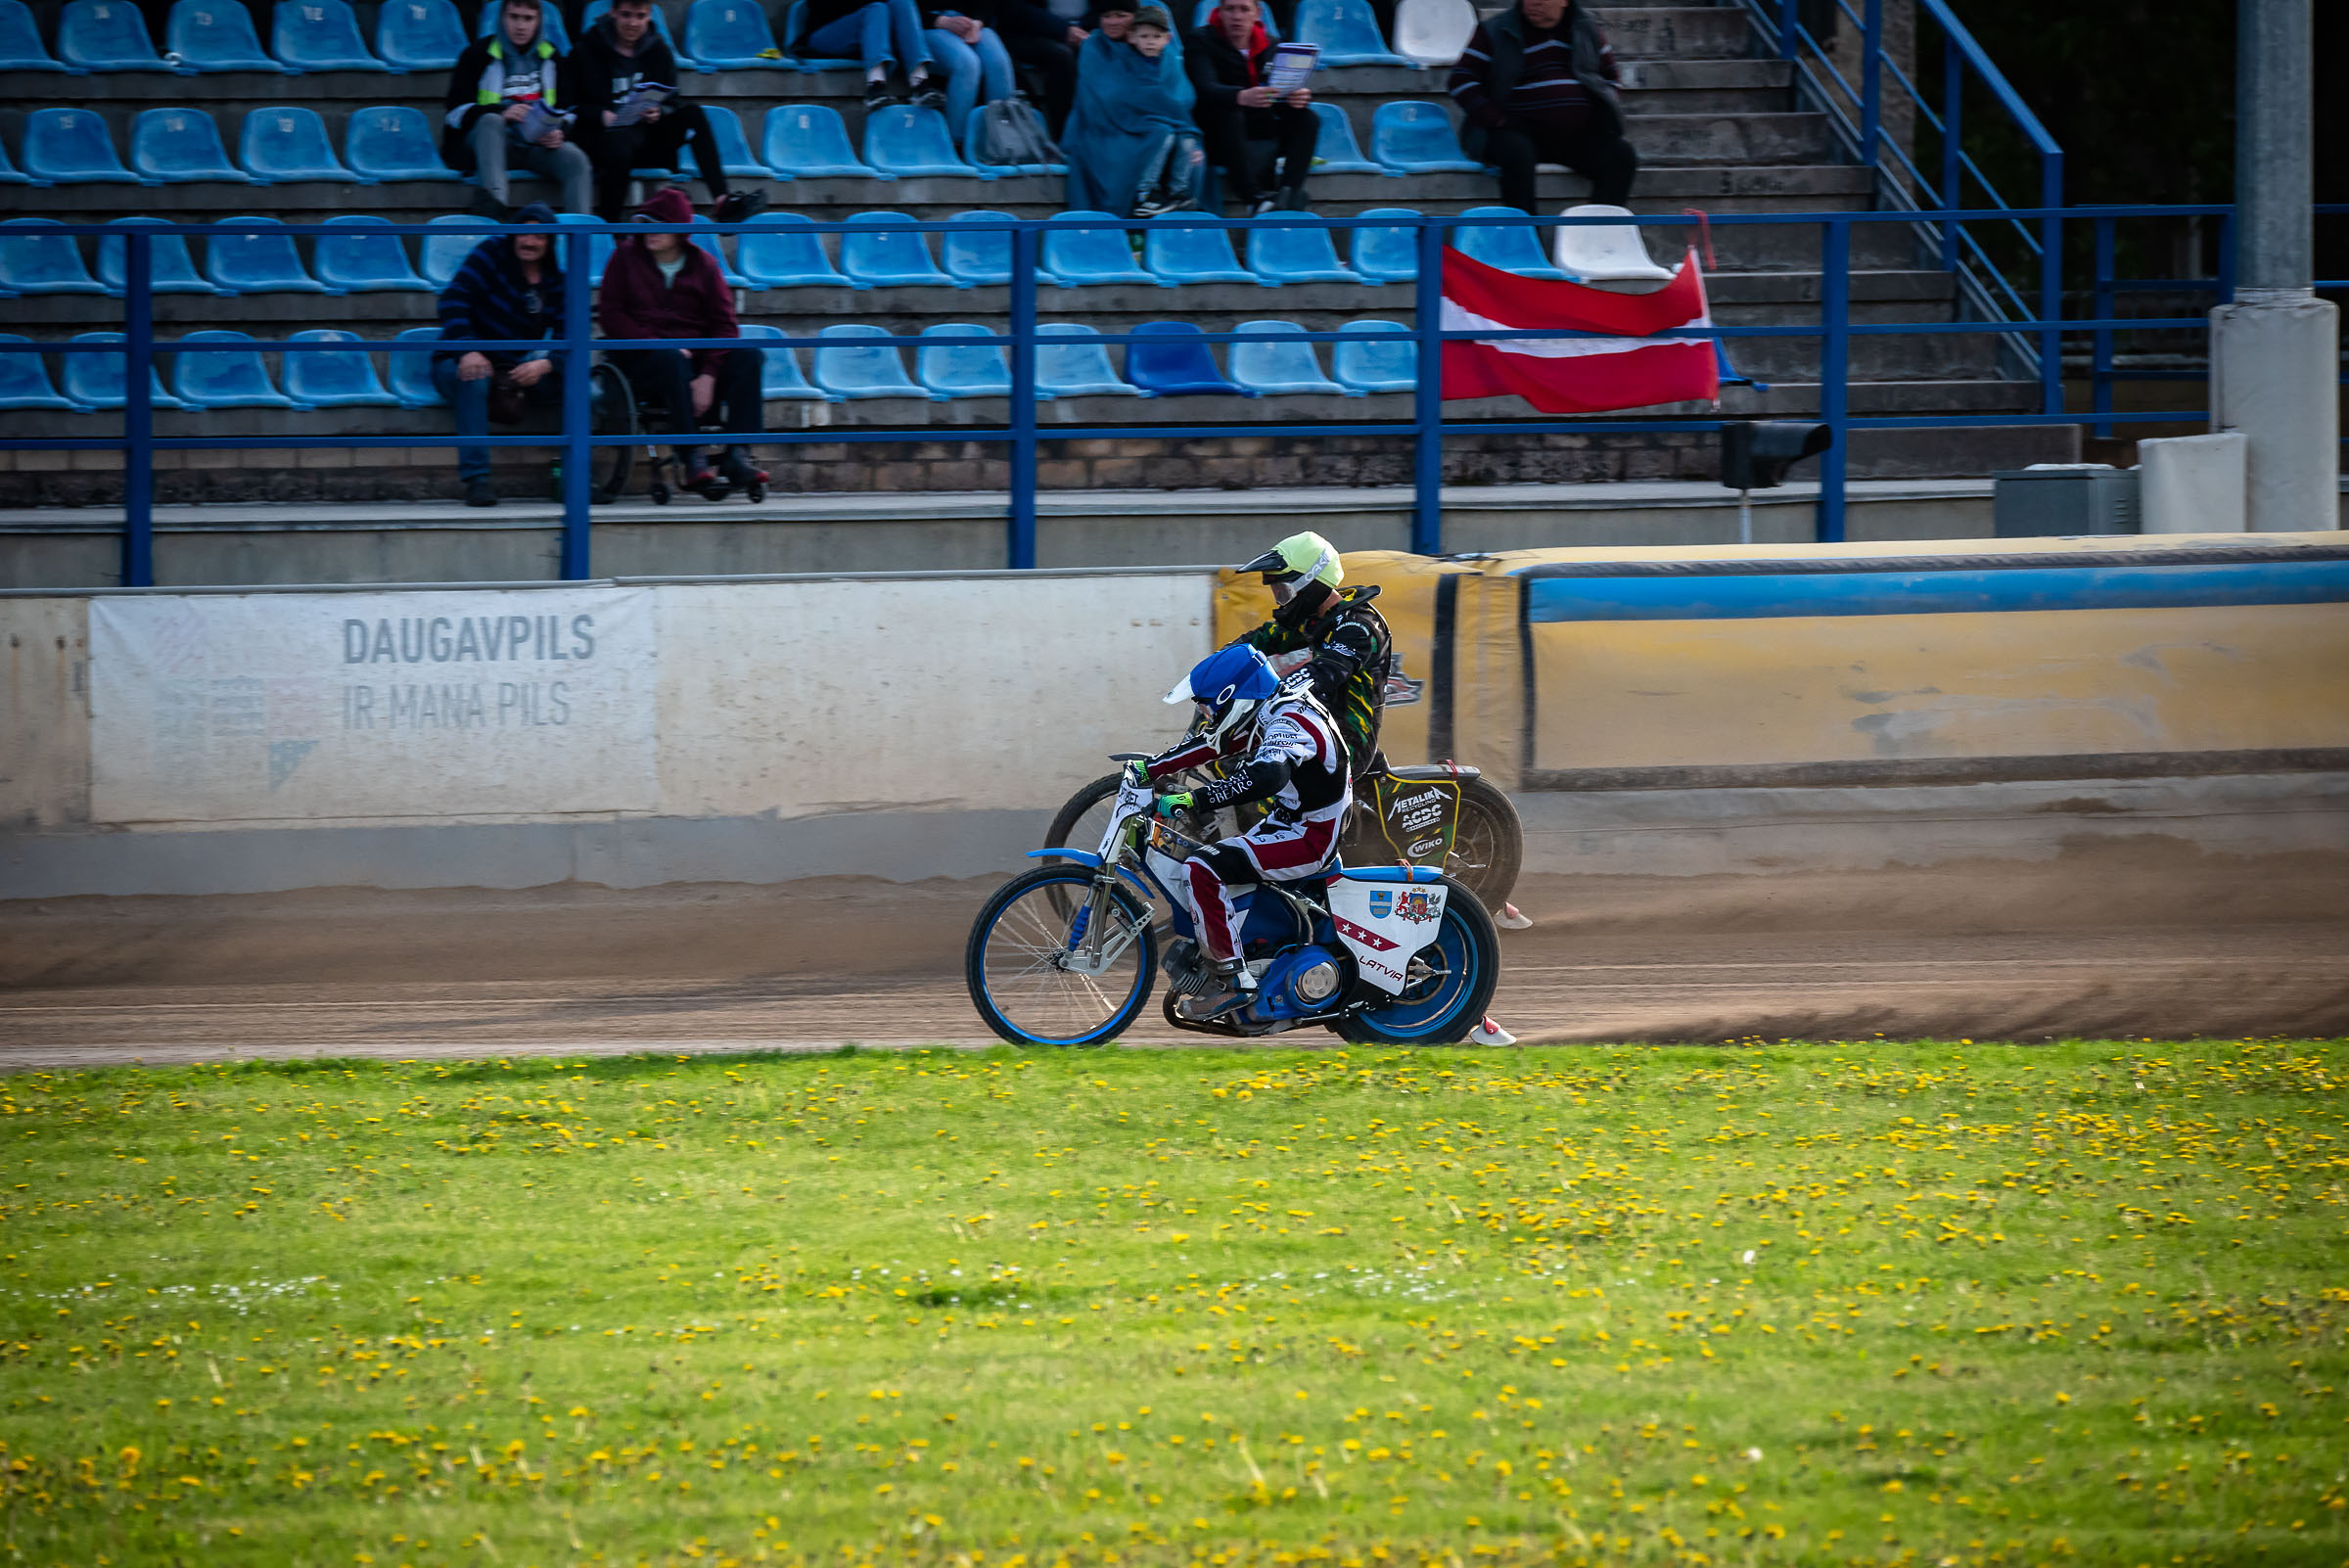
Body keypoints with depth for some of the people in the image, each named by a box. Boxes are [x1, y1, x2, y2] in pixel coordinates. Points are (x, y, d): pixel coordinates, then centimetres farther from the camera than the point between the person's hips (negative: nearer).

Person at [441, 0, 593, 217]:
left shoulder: (550, 57, 15)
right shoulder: (479, 54, 1)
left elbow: (566, 108, 20)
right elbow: (455, 110, -5)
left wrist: (560, 132, -5)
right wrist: (501, 113, -23)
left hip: (538, 142, 3)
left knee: (576, 160, -23)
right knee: (491, 121, -37)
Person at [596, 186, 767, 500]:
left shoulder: (703, 265, 7)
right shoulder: (626, 257, 4)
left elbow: (723, 325, 0)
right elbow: (610, 315, -2)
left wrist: (708, 376, -16)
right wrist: (659, 345, -16)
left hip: (696, 356, 3)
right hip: (639, 359, -3)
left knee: (748, 356, -23)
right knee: (673, 361, -37)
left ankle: (734, 457, -31)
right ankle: (690, 460, -40)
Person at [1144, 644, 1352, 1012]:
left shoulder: (1290, 724, -25)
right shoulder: (1266, 715, 6)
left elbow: (1267, 775, -43)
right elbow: (1210, 743, 17)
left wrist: (1194, 799, -44)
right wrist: (1150, 769, 10)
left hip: (1310, 837, -10)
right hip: (1288, 821, 10)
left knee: (1202, 870, -24)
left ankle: (1235, 980, -22)